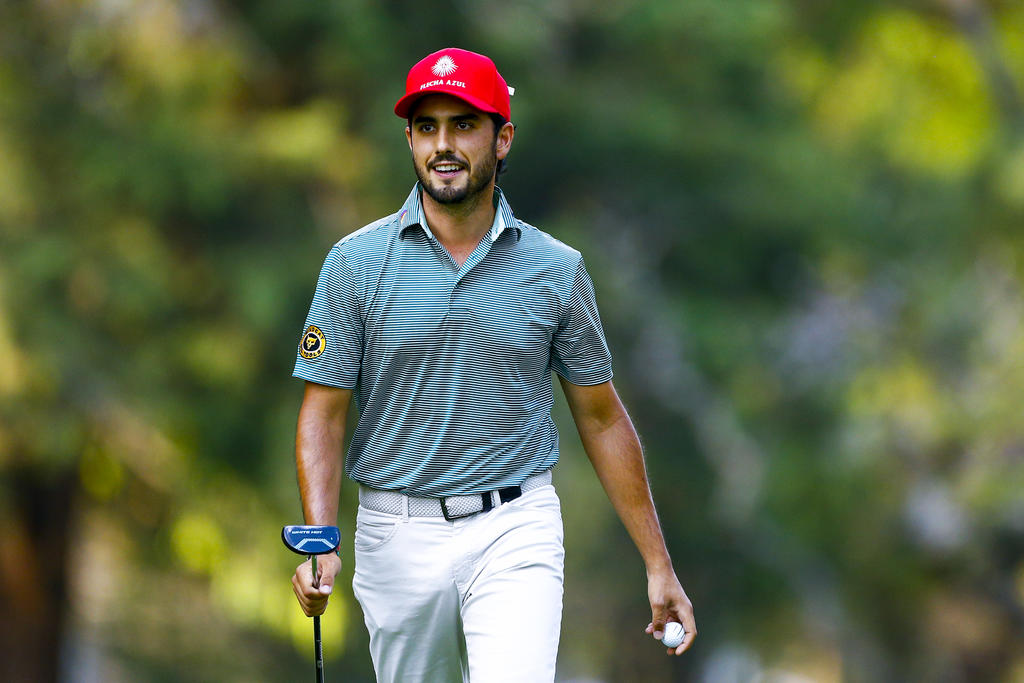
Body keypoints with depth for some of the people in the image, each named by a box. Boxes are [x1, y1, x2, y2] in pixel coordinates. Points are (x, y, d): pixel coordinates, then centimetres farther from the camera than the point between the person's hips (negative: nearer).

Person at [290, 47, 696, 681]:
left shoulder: (558, 270, 3)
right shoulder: (355, 263, 0)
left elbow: (602, 419, 9)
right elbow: (324, 414, 0)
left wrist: (659, 566, 7)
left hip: (515, 533, -1)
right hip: (398, 537, 1)